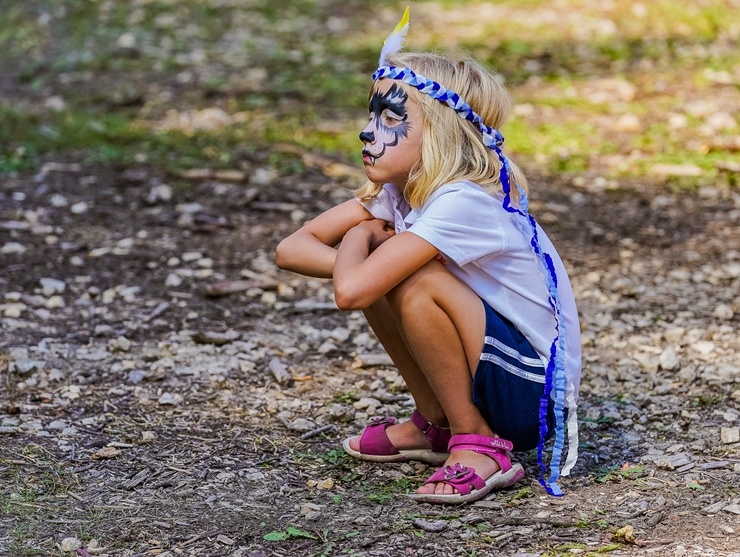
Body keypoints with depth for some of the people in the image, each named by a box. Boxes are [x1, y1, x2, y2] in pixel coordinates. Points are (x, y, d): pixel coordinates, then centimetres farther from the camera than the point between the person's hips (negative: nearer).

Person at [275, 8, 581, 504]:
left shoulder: (463, 203, -26)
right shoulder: (397, 189, 0)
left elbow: (350, 292, -35)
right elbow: (291, 249, -3)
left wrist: (359, 238, -12)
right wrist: (364, 255, -22)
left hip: (534, 394, -8)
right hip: (488, 372, 8)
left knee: (413, 285, -26)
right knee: (379, 272, -3)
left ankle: (479, 446, -9)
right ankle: (437, 424, 11)